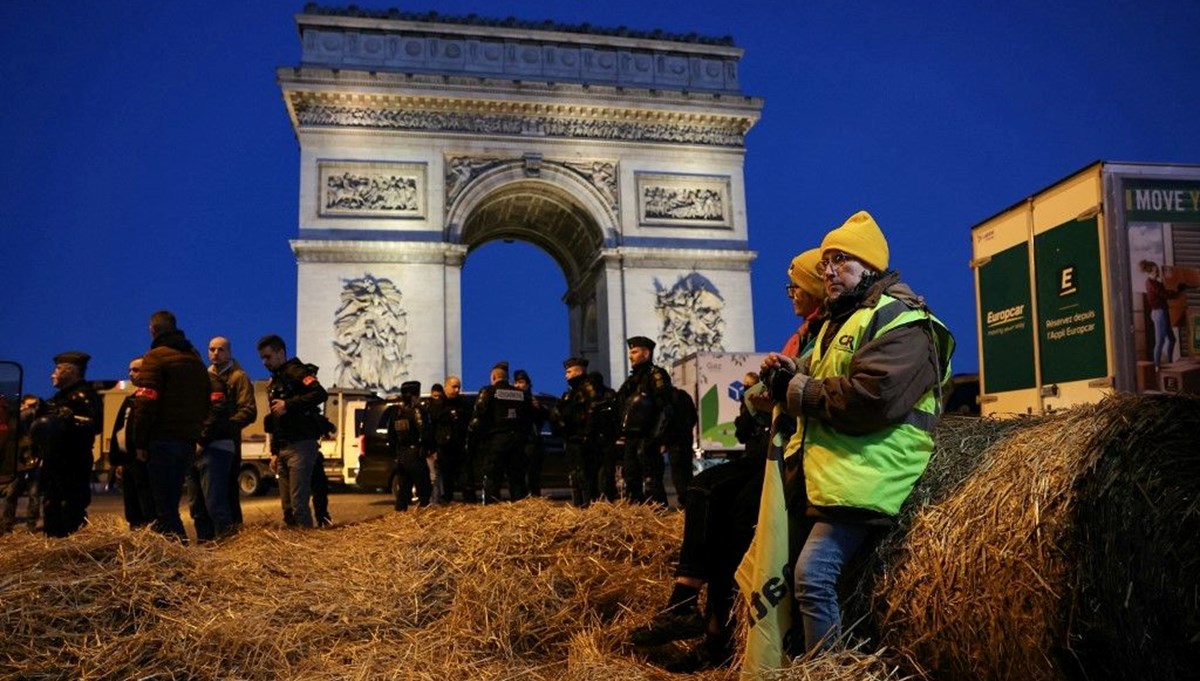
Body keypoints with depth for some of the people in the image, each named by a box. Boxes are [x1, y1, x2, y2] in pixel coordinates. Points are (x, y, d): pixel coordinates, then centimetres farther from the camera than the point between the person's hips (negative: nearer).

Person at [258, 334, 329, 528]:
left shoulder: (297, 372, -6)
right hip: (283, 449, 9)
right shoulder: (273, 383, 22)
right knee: (287, 506, 10)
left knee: (298, 503, -12)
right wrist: (274, 452, 19)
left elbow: (321, 394, -25)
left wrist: (288, 405, -23)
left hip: (301, 446, -9)